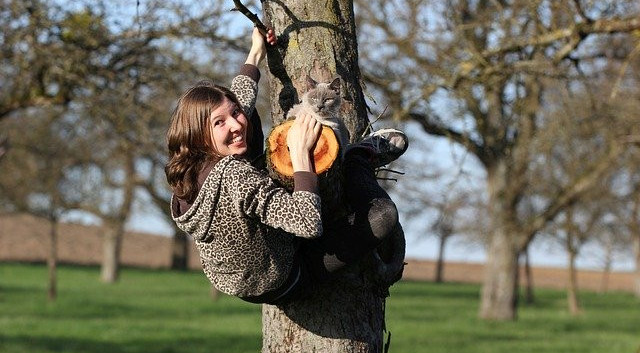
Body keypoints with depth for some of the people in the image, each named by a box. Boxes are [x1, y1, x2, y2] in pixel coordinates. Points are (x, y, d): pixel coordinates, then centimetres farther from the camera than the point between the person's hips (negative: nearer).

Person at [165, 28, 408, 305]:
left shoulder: (193, 168, -12)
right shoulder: (235, 176, -40)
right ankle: (360, 159, 15)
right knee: (382, 215, -16)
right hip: (281, 287, -9)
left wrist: (255, 54, 17)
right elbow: (308, 224, -44)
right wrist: (300, 152, -36)